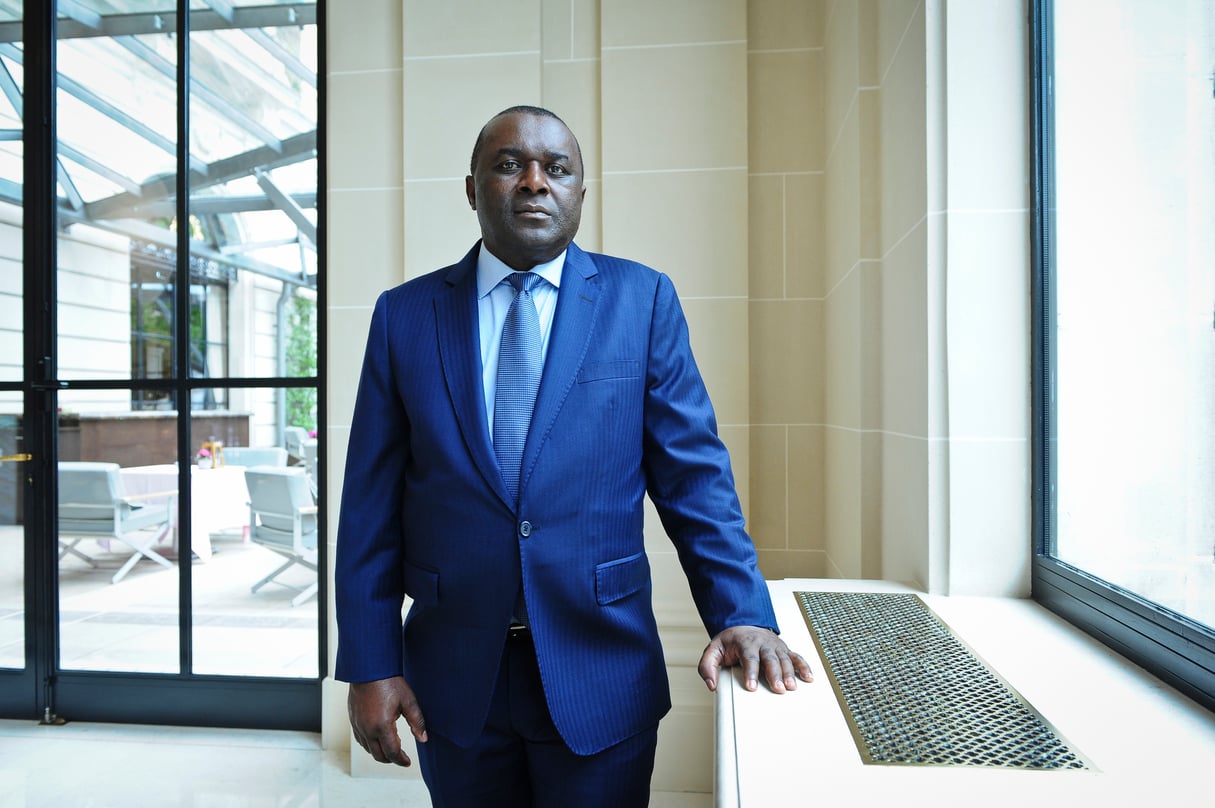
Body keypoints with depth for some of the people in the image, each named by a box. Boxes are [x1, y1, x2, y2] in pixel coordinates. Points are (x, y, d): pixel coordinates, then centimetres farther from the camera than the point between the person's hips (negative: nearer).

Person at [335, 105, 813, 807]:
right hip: (452, 678, 2)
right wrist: (370, 665, -2)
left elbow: (694, 474, -2)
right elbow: (372, 503, 0)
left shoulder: (642, 300, -2)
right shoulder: (405, 314, 1)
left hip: (600, 675, -1)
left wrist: (742, 614, -10)